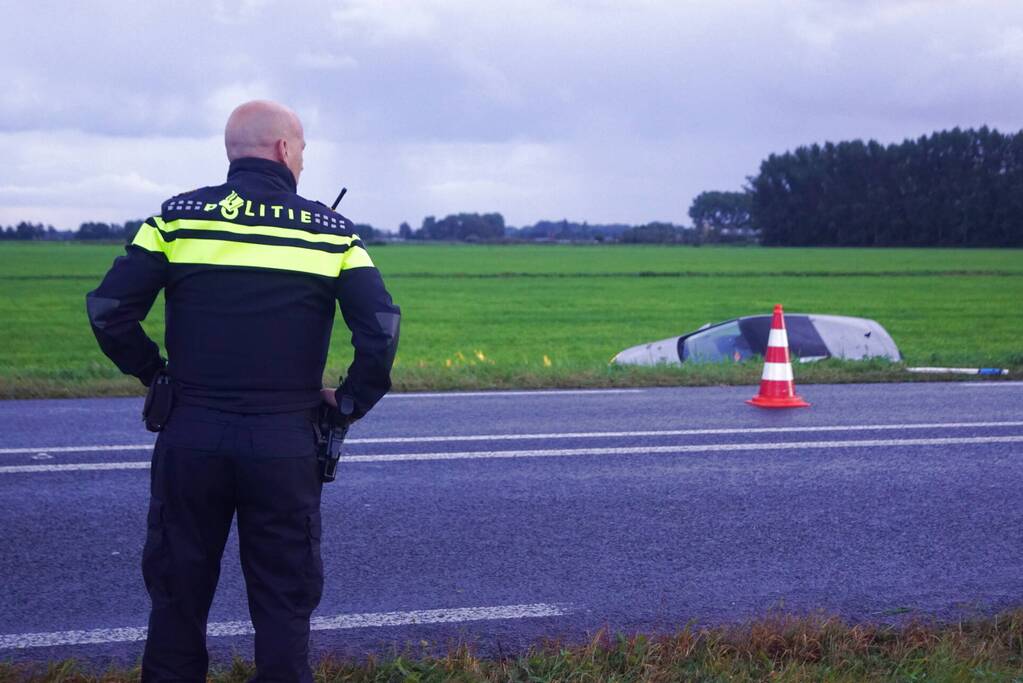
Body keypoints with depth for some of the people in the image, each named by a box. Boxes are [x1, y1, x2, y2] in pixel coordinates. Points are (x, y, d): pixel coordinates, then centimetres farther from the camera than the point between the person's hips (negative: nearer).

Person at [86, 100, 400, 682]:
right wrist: (354, 400, 3)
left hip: (191, 435, 1)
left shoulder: (179, 217, 1)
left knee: (178, 592, 13)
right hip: (285, 442, -1)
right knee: (284, 599, 8)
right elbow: (381, 325, -11)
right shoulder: (329, 230, 0)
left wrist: (154, 372, 10)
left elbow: (108, 308, -5)